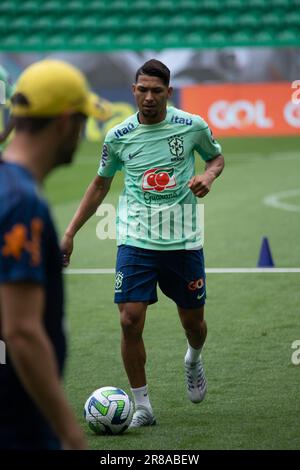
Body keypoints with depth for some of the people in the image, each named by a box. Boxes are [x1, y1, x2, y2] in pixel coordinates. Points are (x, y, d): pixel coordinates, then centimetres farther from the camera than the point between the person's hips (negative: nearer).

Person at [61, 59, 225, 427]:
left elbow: (216, 157, 16)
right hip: (136, 241, 0)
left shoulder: (192, 126, -3)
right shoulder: (118, 137, 0)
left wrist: (208, 175, -8)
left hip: (183, 241, 0)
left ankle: (193, 359, 48)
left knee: (193, 322, 10)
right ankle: (142, 407, 1)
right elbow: (100, 185, 13)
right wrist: (70, 233, 10)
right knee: (130, 320, -11)